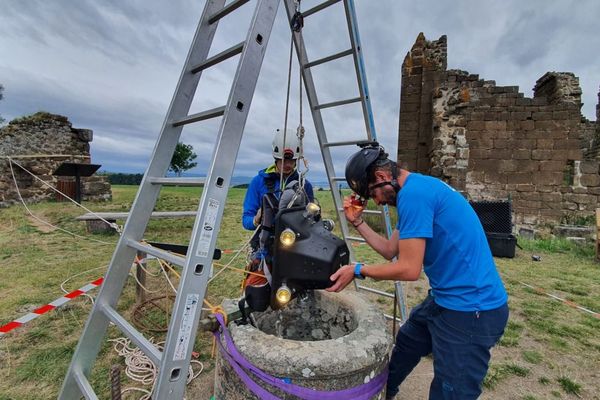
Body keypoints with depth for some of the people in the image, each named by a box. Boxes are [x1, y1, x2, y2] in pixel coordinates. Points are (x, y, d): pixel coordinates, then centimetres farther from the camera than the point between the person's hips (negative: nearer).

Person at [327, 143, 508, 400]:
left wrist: (358, 270, -12)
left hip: (471, 309, -10)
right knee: (404, 344, 25)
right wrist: (358, 222, 7)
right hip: (444, 299, 11)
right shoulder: (418, 189, 9)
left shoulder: (413, 194, -23)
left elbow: (409, 269, -23)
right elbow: (390, 250, 12)